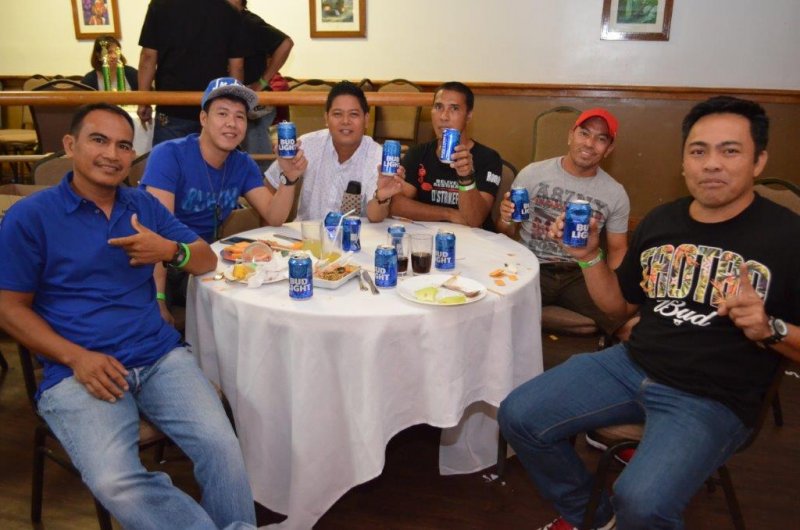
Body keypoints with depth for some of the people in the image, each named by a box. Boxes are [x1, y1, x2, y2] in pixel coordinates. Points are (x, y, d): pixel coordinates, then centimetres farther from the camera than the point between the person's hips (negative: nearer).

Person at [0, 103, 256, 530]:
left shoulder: (143, 206, 13)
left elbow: (208, 260, 14)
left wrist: (170, 250, -10)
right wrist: (76, 357, -12)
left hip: (160, 356, 3)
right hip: (77, 370, -2)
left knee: (223, 450, -22)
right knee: (115, 483, -28)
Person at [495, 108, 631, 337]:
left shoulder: (616, 194, 5)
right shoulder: (532, 174, 1)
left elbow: (617, 249, 13)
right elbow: (508, 233, 8)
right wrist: (505, 220, -17)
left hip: (581, 275, 2)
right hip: (532, 269, -1)